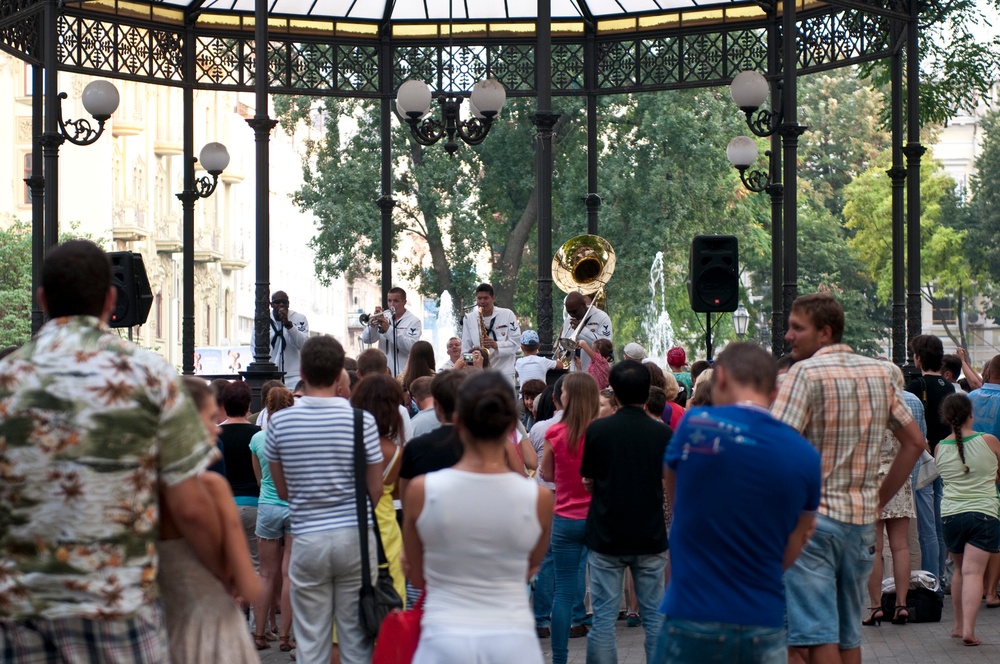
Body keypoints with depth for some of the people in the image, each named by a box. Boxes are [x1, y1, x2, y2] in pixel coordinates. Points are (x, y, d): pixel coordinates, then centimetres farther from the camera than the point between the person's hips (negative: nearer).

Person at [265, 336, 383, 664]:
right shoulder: (361, 421, -8)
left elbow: (282, 491, 6)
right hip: (355, 537, -1)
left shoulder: (279, 422, -3)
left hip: (307, 538, 1)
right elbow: (375, 489, 0)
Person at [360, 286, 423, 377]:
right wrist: (373, 323, -15)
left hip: (403, 374, -4)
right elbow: (366, 340, 3)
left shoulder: (414, 321, -2)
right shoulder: (383, 317, 10)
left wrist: (388, 329, -20)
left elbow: (410, 347, -17)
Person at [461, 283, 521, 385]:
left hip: (504, 372, -2)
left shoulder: (507, 314, 2)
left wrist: (496, 345, -17)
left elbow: (516, 341, -2)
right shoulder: (469, 318, 8)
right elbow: (465, 349, 9)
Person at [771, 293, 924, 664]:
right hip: (862, 520, 7)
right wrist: (879, 499, 15)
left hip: (811, 517, -7)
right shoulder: (878, 373, 10)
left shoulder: (806, 372, -11)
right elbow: (914, 442, 15)